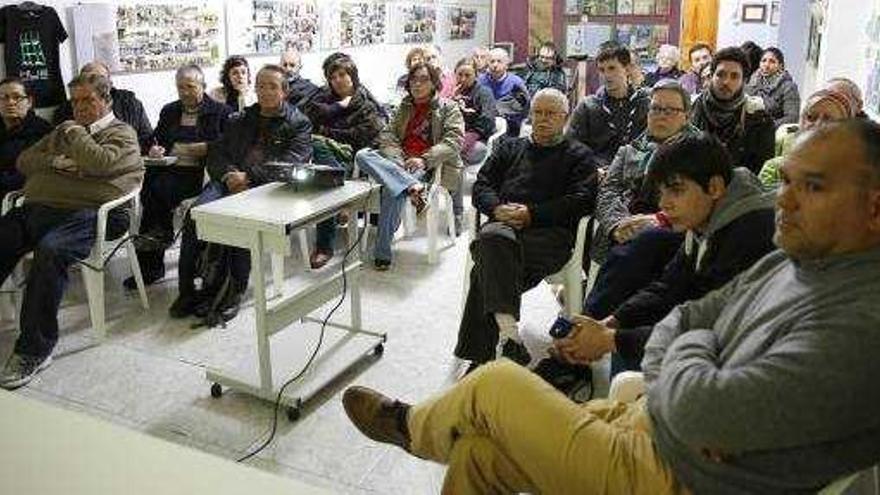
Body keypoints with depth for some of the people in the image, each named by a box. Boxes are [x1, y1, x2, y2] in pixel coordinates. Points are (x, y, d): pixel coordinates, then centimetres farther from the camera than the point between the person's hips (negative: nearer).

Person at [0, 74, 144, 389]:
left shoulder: (122, 133, 9)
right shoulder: (64, 131, 31)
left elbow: (100, 162, -12)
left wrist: (74, 133, 4)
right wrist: (55, 161, 4)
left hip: (83, 213, -7)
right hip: (34, 207, 7)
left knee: (50, 250, -35)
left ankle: (34, 349, -28)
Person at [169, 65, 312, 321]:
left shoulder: (299, 123, 12)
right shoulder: (239, 120, 28)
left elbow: (288, 164, -3)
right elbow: (216, 152, 19)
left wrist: (249, 176, -13)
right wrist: (229, 174, -4)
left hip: (267, 186, -4)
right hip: (231, 180, 5)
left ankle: (234, 291, -28)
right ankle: (186, 289, -21)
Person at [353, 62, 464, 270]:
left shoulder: (448, 108, 10)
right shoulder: (405, 106, 23)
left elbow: (454, 141, -5)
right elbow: (387, 134, 10)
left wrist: (424, 159, -19)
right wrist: (396, 160, -12)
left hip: (427, 165, -5)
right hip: (399, 161, 5)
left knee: (393, 188, -34)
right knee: (362, 156, -25)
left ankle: (382, 252, -29)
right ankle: (412, 187, -42)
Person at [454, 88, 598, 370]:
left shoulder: (579, 155, 21)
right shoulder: (509, 148, 32)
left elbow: (581, 201, 4)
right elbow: (481, 186, 21)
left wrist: (532, 214, -8)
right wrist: (497, 209, -3)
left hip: (551, 233, -3)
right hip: (503, 224, 3)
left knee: (488, 266, -33)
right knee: (493, 239, -37)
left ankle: (481, 355, -31)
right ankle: (507, 331, -44)